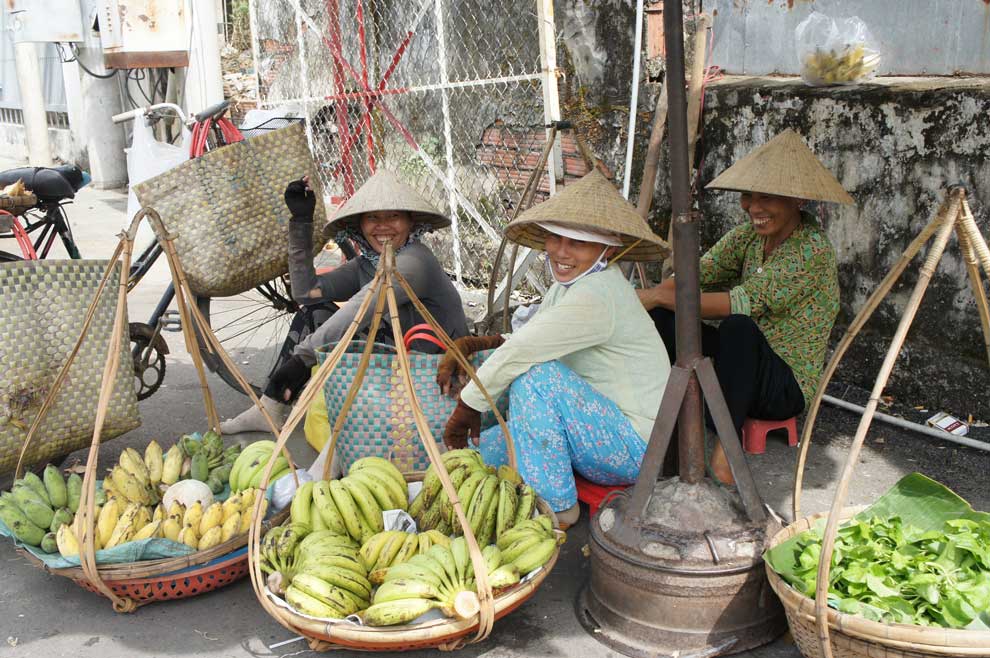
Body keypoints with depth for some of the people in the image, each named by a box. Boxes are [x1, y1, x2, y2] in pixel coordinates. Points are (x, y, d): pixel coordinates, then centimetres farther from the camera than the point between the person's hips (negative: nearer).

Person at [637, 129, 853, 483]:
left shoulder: (813, 249, -19)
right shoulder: (750, 235, 4)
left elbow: (741, 302, -27)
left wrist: (659, 297, -26)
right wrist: (644, 298, -22)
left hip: (787, 387, -7)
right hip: (742, 364, 7)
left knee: (738, 326, -37)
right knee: (660, 317, -11)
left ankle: (725, 447, -26)